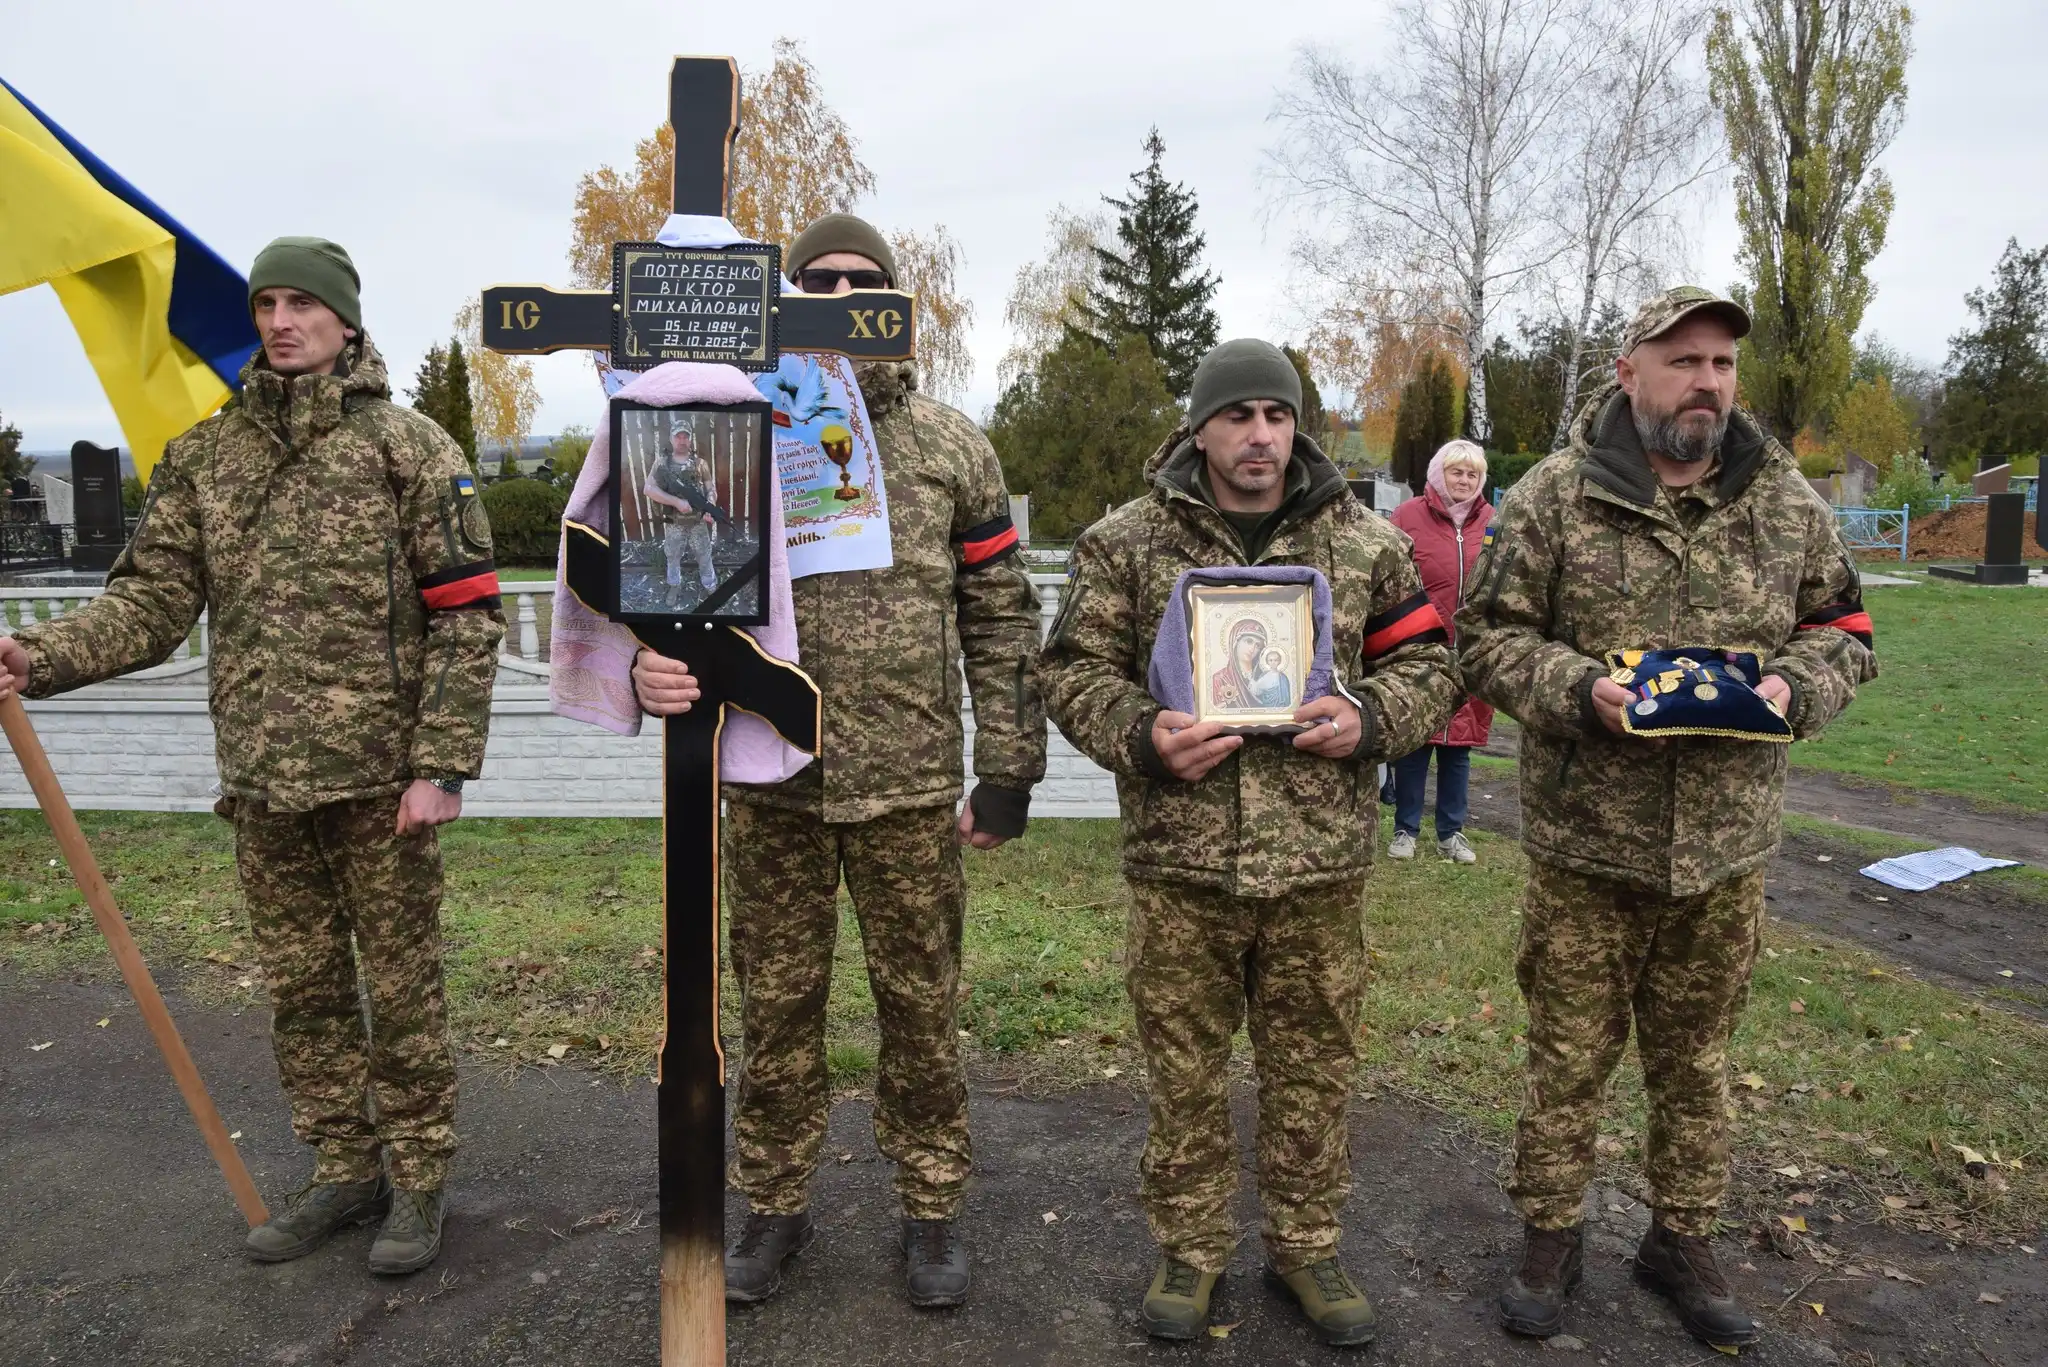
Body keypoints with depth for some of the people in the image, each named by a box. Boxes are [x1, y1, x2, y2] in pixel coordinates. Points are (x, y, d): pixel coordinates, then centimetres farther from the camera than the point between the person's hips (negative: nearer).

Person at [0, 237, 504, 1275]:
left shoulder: (409, 448, -4)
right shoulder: (204, 456, 9)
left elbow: (468, 616, -7)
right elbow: (151, 597, 5)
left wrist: (441, 764, -13)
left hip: (379, 778, -4)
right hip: (263, 781, 5)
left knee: (401, 987, 5)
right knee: (301, 991, 14)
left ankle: (418, 1182, 21)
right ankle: (344, 1171, 31)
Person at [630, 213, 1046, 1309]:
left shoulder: (952, 447, 4)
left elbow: (1000, 618, 5)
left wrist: (1008, 769, 2)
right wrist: (649, 660, -19)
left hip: (911, 786, -1)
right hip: (770, 781, 1)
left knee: (921, 1006, 10)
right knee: (776, 1005, 13)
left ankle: (931, 1208, 30)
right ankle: (775, 1205, 32)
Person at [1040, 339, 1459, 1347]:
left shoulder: (1367, 543, 5)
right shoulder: (1128, 541, 1)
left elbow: (1427, 665, 10)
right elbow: (1073, 668, 2)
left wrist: (1369, 718, -11)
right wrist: (1142, 737, -16)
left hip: (1321, 864, 1)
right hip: (1178, 860, -1)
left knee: (1313, 1067, 13)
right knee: (1184, 1068, 11)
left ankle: (1306, 1246, 34)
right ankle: (1188, 1247, 31)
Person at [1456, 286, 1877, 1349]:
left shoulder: (1786, 500, 5)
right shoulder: (1555, 495, -6)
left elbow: (1841, 625, 13)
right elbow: (1487, 634, -4)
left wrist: (1797, 686, -8)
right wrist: (1581, 691, -20)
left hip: (1729, 848, 3)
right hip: (1585, 844, -3)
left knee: (1695, 1057, 17)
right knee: (1569, 1054, 9)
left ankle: (1683, 1240, 36)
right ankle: (1549, 1240, 28)